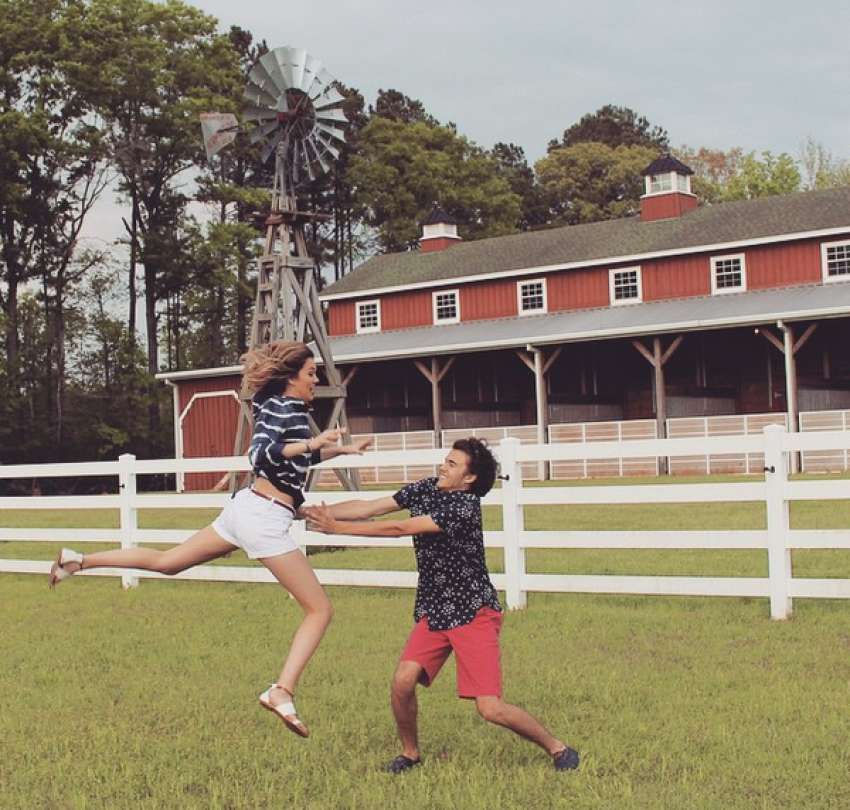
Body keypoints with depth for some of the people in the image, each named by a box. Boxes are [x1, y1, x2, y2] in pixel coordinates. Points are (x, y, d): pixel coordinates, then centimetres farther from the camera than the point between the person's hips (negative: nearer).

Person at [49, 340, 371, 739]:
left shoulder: (281, 407, 17)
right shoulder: (285, 406, -11)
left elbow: (294, 458, 32)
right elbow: (258, 454, -26)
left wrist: (340, 449, 31)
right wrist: (314, 442, -28)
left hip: (246, 507, 9)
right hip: (265, 519, -9)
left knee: (166, 561, 20)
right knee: (320, 609, -6)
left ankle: (78, 560, 20)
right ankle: (282, 691, -17)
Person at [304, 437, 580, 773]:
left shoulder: (465, 506, -22)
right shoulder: (426, 489, 2)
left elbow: (399, 529, -23)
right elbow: (368, 508, 1)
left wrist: (337, 527, -20)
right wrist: (319, 512, -12)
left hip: (473, 613, -6)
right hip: (433, 612, 6)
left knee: (491, 708, -11)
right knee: (402, 682, -12)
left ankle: (557, 748, 11)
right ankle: (410, 753, 14)